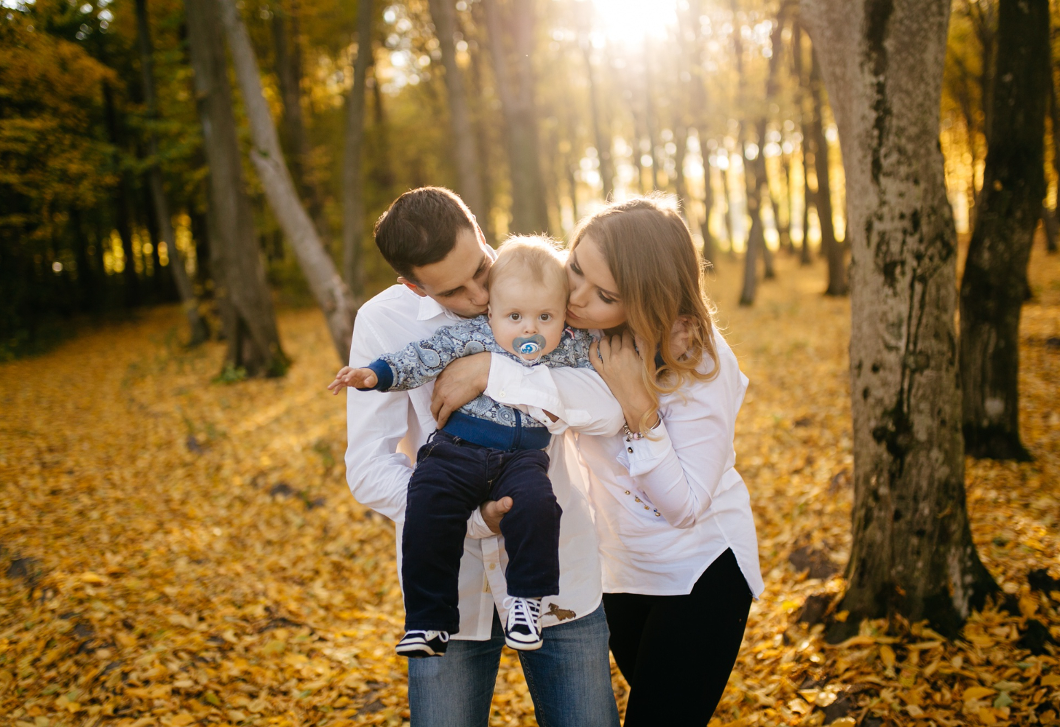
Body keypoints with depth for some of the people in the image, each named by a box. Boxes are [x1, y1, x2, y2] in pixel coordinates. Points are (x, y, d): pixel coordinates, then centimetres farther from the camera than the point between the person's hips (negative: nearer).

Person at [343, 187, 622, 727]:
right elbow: (369, 469, -10)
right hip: (450, 585, 0)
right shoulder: (384, 323, -7)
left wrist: (492, 372, -27)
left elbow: (607, 409, -19)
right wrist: (474, 516, -23)